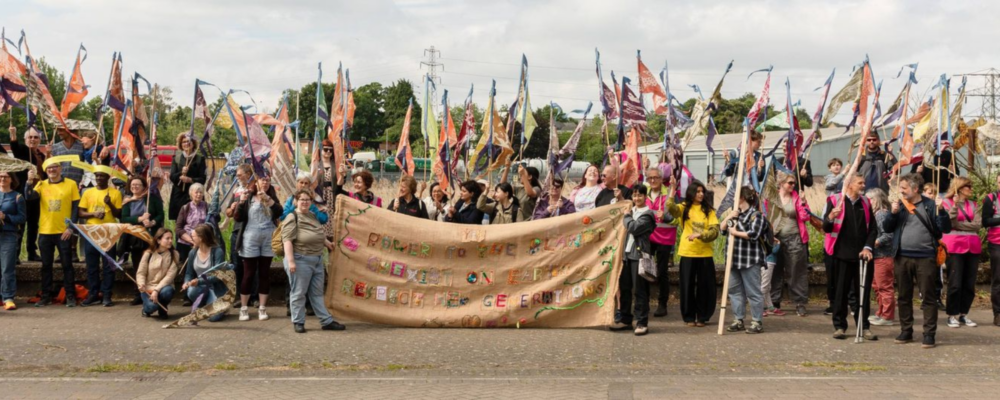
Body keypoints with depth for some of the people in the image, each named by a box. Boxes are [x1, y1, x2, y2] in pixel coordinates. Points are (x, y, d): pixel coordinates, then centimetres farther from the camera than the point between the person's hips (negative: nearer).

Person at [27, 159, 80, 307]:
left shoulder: (71, 184, 0)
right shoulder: (42, 184, 6)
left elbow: (76, 207, -1)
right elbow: (30, 197, -11)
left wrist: (71, 227, -8)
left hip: (63, 232, -3)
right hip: (45, 232, 3)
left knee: (67, 264, 2)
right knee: (46, 265, 8)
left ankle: (70, 296, 6)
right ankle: (46, 296, 15)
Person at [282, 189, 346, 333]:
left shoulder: (313, 216, 13)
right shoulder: (292, 218, -11)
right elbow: (287, 240, -18)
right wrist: (290, 261, -24)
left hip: (317, 260, 7)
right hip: (300, 260, -7)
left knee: (317, 293, 12)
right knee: (299, 293, 1)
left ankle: (326, 321, 14)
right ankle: (298, 322, 11)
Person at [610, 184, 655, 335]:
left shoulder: (647, 214, -5)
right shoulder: (631, 211, 17)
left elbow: (633, 228, -16)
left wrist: (626, 216, -1)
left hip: (639, 254, -7)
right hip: (627, 253, 7)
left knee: (640, 290, -5)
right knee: (624, 287, 10)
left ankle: (642, 323, -1)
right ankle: (625, 319, 19)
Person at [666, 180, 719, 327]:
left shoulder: (709, 210, 5)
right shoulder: (684, 208, 4)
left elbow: (715, 231, -5)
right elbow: (670, 208, -18)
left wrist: (700, 234, -19)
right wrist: (672, 191, -28)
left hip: (705, 254, 1)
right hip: (687, 253, -1)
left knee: (705, 286, 4)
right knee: (688, 286, 4)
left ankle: (702, 317, 16)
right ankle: (689, 317, 14)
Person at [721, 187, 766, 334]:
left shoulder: (755, 215, -8)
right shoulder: (736, 214, 17)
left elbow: (753, 234, -21)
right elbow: (722, 229, 16)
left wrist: (735, 232, -11)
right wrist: (729, 217, 0)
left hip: (750, 260, -9)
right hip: (735, 259, 9)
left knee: (753, 292, -4)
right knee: (735, 290, 11)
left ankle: (757, 322, 2)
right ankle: (738, 320, 18)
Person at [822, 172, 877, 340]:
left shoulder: (865, 202, 12)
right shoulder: (835, 200, -1)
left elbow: (872, 229, 12)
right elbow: (826, 228, -5)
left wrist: (868, 247, -3)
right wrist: (831, 217, -26)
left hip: (863, 255, 3)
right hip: (842, 255, -3)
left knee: (864, 292, 4)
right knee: (841, 291, 2)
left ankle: (864, 326, 12)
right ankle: (839, 326, 11)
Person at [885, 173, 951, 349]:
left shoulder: (930, 205, -1)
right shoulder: (899, 205, 9)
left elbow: (946, 229, -5)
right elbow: (888, 228, 7)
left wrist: (941, 211, -20)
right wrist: (893, 214, -8)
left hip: (926, 258, -3)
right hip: (903, 257, 4)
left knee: (929, 297, -2)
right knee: (904, 296, 9)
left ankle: (929, 334, 2)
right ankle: (906, 331, 19)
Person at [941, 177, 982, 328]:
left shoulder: (972, 204, 14)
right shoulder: (947, 202, 1)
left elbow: (978, 224, 1)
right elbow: (949, 223, -13)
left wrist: (958, 225, -9)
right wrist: (955, 205, -20)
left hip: (973, 247, 5)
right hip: (955, 247, -5)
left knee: (969, 284, 5)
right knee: (955, 284, -6)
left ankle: (963, 314, 14)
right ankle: (952, 315, 2)